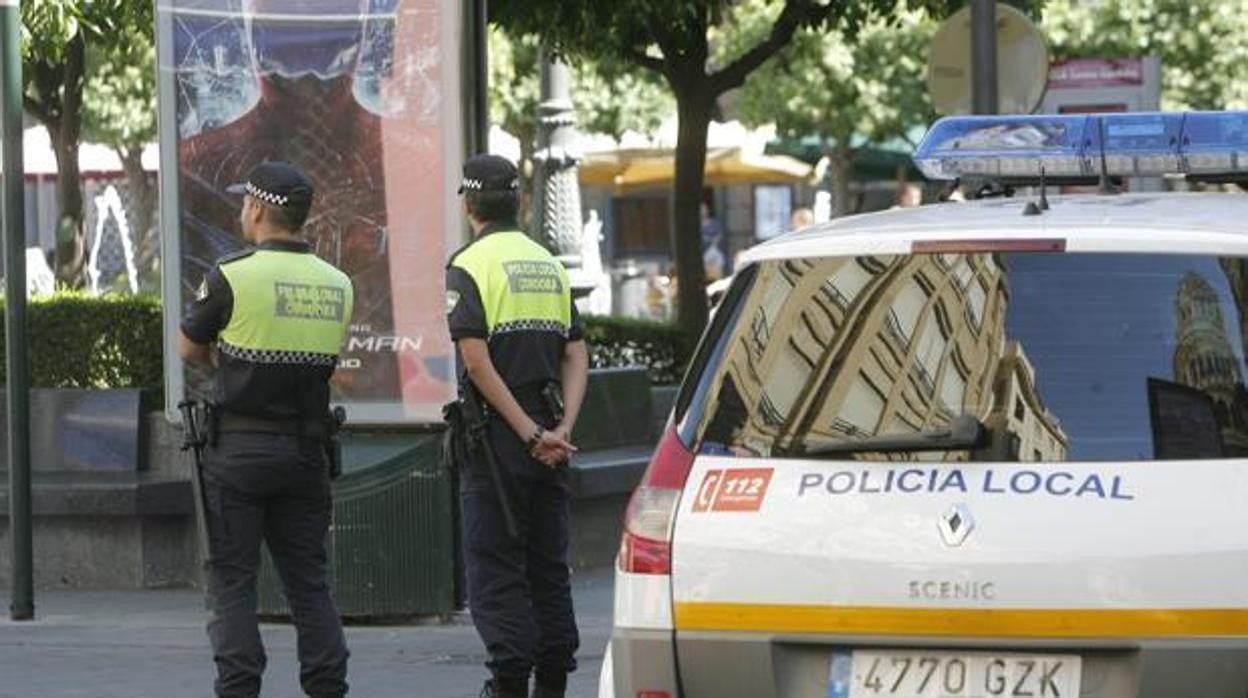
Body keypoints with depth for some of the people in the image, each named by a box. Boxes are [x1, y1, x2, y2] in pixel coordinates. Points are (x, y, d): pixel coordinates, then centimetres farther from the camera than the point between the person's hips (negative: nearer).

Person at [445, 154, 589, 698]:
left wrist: (529, 433, -16)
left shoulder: (470, 266, -7)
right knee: (549, 563, 11)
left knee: (494, 568, -2)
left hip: (497, 431, -6)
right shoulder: (550, 266, 13)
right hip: (547, 434, 6)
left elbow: (477, 360, -17)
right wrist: (560, 430, -3)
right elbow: (575, 355, 7)